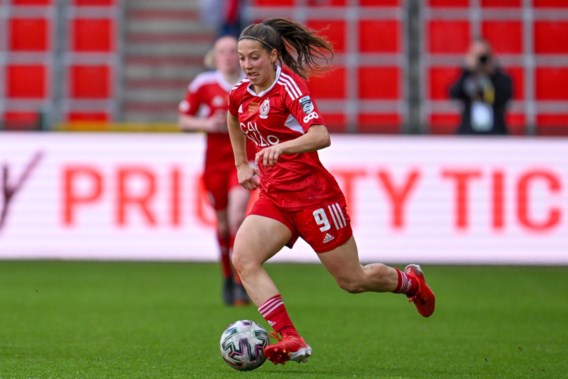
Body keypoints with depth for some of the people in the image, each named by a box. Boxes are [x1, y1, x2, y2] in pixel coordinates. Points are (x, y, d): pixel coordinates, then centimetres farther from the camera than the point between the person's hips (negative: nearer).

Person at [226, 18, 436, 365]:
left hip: (313, 194, -6)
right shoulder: (241, 94, 5)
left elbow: (321, 136, -30)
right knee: (243, 258, -20)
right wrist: (242, 164, 28)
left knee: (353, 281, 5)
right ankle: (291, 340, -23)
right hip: (274, 197, 6)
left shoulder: (290, 86, -16)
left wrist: (281, 147, -46)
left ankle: (410, 281, 37)